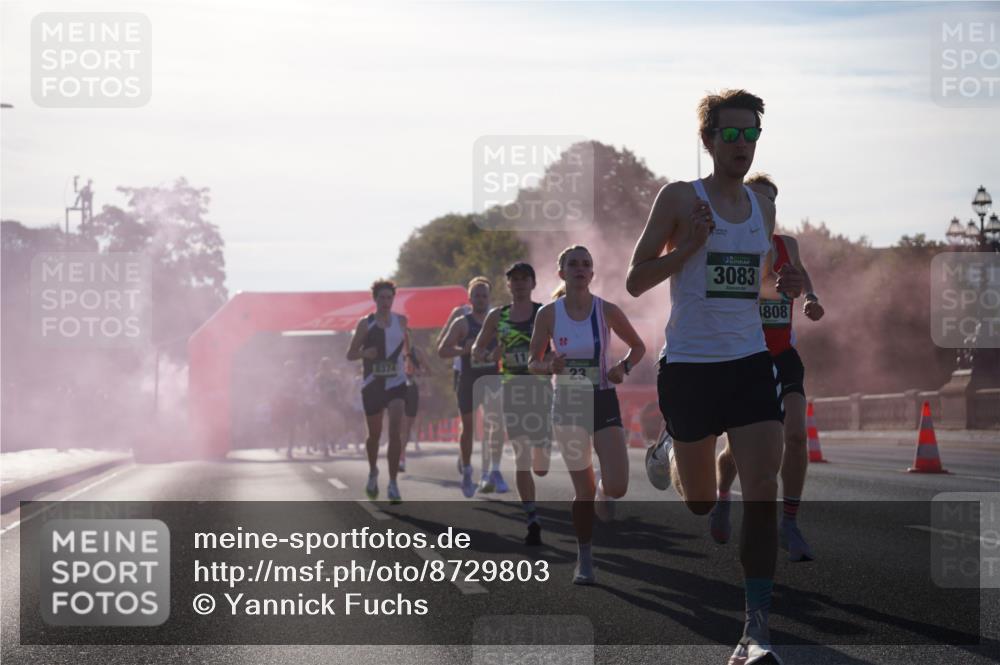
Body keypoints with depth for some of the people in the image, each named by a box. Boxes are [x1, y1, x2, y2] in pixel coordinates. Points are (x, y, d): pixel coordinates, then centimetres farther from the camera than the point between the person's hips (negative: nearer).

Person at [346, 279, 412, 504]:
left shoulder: (400, 320, 6)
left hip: (396, 383, 1)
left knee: (395, 431, -15)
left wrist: (407, 355, 17)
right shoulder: (366, 323, -2)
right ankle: (373, 472, 39)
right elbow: (350, 354, -1)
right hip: (372, 384, 0)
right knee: (374, 434, 11)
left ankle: (392, 483, -11)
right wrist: (364, 353, -18)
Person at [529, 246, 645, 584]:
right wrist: (550, 366, -17)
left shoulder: (607, 311, -3)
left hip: (603, 401, 0)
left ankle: (600, 495, 27)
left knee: (617, 487, -11)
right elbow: (533, 362, 4)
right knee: (583, 490, 3)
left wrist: (624, 367, -9)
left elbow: (638, 346, 10)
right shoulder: (548, 314, -3)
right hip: (567, 404, 0)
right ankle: (584, 559, 19)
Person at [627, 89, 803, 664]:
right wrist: (690, 244, -18)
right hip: (689, 363, -3)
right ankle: (669, 453, 48)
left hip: (750, 362, 3)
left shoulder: (763, 208, 10)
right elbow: (636, 281, -4)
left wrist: (782, 286, 3)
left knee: (763, 490, -13)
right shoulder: (680, 198, -4)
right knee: (701, 502, 11)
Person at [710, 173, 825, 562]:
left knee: (796, 434, -18)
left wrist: (810, 299, 4)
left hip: (783, 356, 3)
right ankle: (723, 497, 36)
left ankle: (789, 524, -8)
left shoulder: (787, 245, 5)